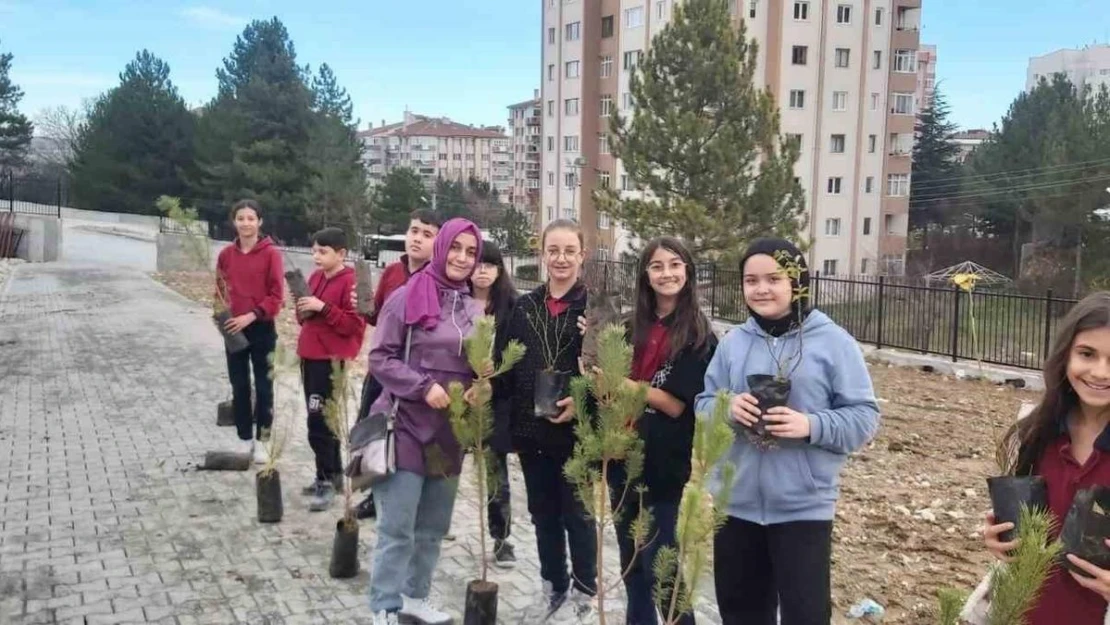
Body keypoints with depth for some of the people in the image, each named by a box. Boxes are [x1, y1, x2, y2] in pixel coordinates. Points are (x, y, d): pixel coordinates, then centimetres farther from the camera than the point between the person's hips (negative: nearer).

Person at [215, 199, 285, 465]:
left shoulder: (271, 254, -8)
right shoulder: (226, 254, 4)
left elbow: (277, 295, -10)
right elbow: (220, 289, 12)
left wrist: (251, 316, -19)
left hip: (262, 328, -4)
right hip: (234, 329, 4)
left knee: (263, 386, 5)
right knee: (239, 386, 11)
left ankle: (261, 440, 16)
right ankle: (245, 438, 23)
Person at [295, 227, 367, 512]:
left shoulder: (350, 282, -13)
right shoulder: (315, 277, 12)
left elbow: (354, 325, -18)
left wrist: (323, 307, -22)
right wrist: (303, 312, 1)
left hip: (331, 360, -9)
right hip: (310, 357, 9)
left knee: (319, 423, -9)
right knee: (323, 420, 15)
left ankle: (326, 481, 1)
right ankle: (334, 474, 25)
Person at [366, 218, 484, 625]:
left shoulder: (474, 309, 7)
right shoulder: (406, 298, -8)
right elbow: (380, 358, -9)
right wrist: (425, 386, -18)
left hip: (451, 431, 6)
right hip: (407, 427, -5)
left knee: (434, 525, 15)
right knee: (397, 527, -2)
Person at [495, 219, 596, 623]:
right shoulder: (524, 307, 6)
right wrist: (488, 386, -11)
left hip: (576, 430, -4)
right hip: (530, 429, 4)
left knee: (576, 512, 8)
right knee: (543, 513, 16)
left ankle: (584, 591, 27)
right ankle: (554, 586, 33)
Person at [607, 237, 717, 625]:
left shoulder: (699, 336, -9)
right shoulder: (633, 326, 6)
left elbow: (675, 405, -15)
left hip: (664, 465, -5)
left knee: (659, 564, 3)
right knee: (630, 559, 16)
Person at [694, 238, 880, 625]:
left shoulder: (833, 342, -7)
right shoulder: (733, 342, 4)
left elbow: (864, 417, -7)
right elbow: (703, 404, 7)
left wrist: (811, 425, -23)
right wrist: (727, 407, -15)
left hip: (804, 506, -4)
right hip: (737, 501, 4)